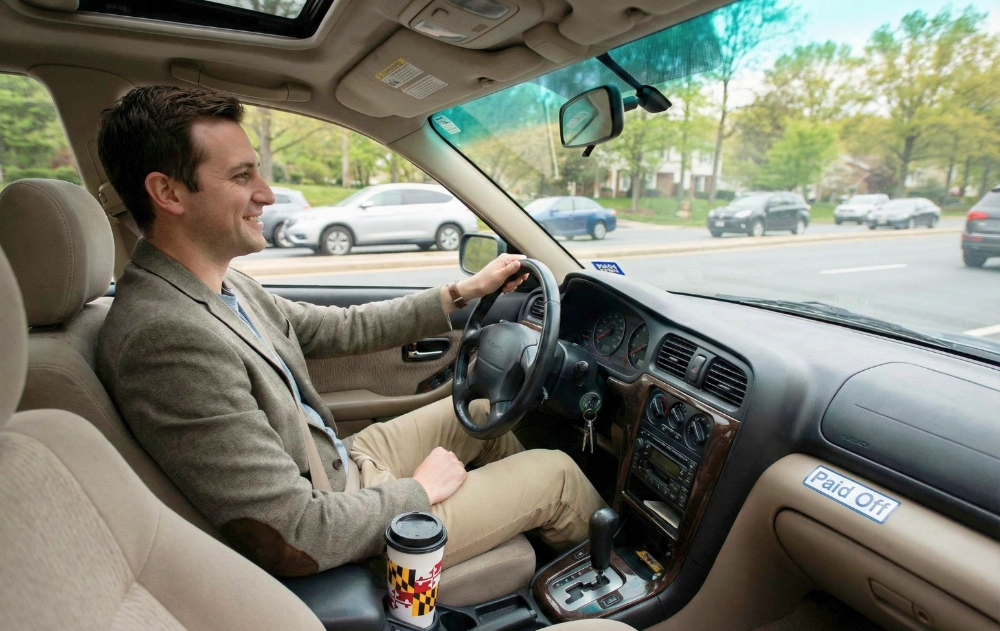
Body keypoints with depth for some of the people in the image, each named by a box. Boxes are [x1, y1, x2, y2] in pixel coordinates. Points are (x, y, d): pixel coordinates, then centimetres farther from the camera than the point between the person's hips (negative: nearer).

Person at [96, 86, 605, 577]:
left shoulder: (224, 286, -2)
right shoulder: (166, 338, -33)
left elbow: (343, 329, 7)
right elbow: (298, 540, -31)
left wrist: (464, 293, 8)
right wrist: (420, 489, -15)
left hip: (338, 466, 9)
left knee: (479, 412, 20)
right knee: (556, 472, 2)